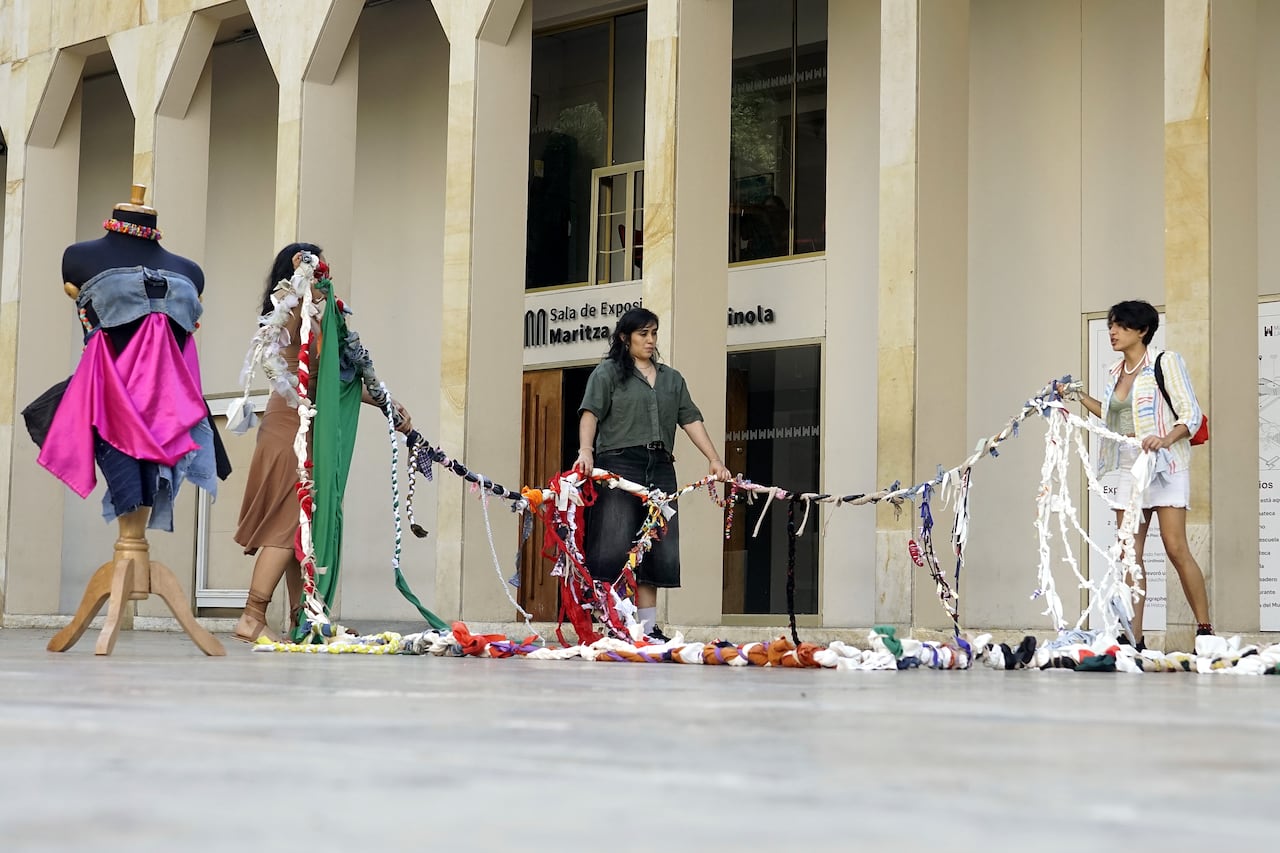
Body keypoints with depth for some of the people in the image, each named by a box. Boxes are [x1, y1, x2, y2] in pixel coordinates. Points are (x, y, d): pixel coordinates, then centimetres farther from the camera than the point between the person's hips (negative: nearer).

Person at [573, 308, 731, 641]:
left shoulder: (672, 378, 22)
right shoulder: (608, 372, 7)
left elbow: (691, 420, 15)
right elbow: (591, 412, -6)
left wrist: (714, 460, 5)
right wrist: (586, 450, -23)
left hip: (660, 468, 5)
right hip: (618, 464, -5)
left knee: (656, 551, 3)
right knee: (615, 548, -10)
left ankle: (649, 628, 7)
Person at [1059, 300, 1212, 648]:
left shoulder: (1166, 362, -5)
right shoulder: (1115, 372, 15)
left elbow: (1191, 414, -9)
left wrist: (1167, 439, -25)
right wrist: (1080, 397, 22)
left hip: (1165, 465, -7)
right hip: (1128, 469, 7)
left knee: (1176, 548, -13)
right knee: (1129, 554, 1)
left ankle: (1205, 629, -5)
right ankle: (1134, 638, 3)